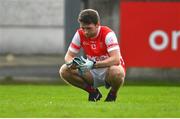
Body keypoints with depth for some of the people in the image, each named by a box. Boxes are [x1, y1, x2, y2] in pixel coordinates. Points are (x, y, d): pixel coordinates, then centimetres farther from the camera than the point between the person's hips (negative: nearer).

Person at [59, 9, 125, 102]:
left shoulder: (107, 34, -22)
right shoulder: (80, 34, -8)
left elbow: (116, 59, -33)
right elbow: (68, 56, -4)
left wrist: (93, 64, -44)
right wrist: (72, 63, -30)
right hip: (92, 74, 4)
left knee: (117, 72, -41)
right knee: (64, 71, -17)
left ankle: (113, 93, -4)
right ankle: (93, 92, 3)